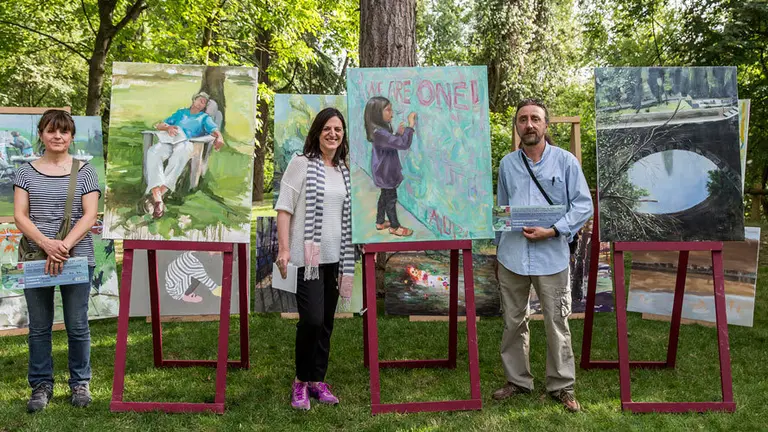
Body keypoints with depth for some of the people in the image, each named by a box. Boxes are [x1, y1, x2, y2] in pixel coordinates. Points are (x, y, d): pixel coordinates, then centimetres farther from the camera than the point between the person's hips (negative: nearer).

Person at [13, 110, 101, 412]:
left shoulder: (85, 172, 4)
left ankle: (80, 383, 19)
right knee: (39, 327, 8)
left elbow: (89, 216, -4)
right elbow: (19, 215, -1)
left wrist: (64, 246, -17)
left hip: (77, 257, -1)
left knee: (77, 325, 4)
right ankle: (41, 385, 20)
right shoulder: (27, 172, 8)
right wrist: (47, 245, -16)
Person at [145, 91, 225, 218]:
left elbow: (215, 131, 7)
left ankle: (161, 191, -51)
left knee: (181, 152, -42)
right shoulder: (181, 112, 34)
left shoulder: (205, 117, 27)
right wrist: (168, 127, 2)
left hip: (186, 143, -2)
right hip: (168, 142, 2)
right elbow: (159, 125, 27)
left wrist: (219, 139, -18)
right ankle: (158, 200, -52)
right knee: (153, 151, -35)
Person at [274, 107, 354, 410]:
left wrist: (349, 258, 16)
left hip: (335, 256, 5)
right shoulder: (301, 163, -2)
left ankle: (318, 380, 22)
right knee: (312, 319, -13)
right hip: (306, 254, -5)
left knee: (327, 323, 9)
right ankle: (301, 381, 6)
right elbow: (284, 207, -6)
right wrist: (284, 249, -14)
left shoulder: (344, 171, 13)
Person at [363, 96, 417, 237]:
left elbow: (392, 143, 16)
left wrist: (399, 133, -1)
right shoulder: (380, 133, -33)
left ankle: (380, 222, 38)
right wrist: (411, 125, -32)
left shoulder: (380, 129, 0)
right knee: (391, 198, 7)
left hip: (385, 170, 10)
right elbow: (404, 144, -38)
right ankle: (395, 227, 23)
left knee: (385, 195, 23)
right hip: (385, 171, -10)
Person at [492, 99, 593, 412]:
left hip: (551, 256, -3)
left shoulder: (565, 161, -1)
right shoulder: (507, 164, 9)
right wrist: (497, 251, 17)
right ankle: (517, 380, 25)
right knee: (513, 322, 11)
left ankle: (562, 386, 17)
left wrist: (552, 230, -15)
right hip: (512, 256, 3)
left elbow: (583, 205, -2)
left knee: (556, 324, 4)